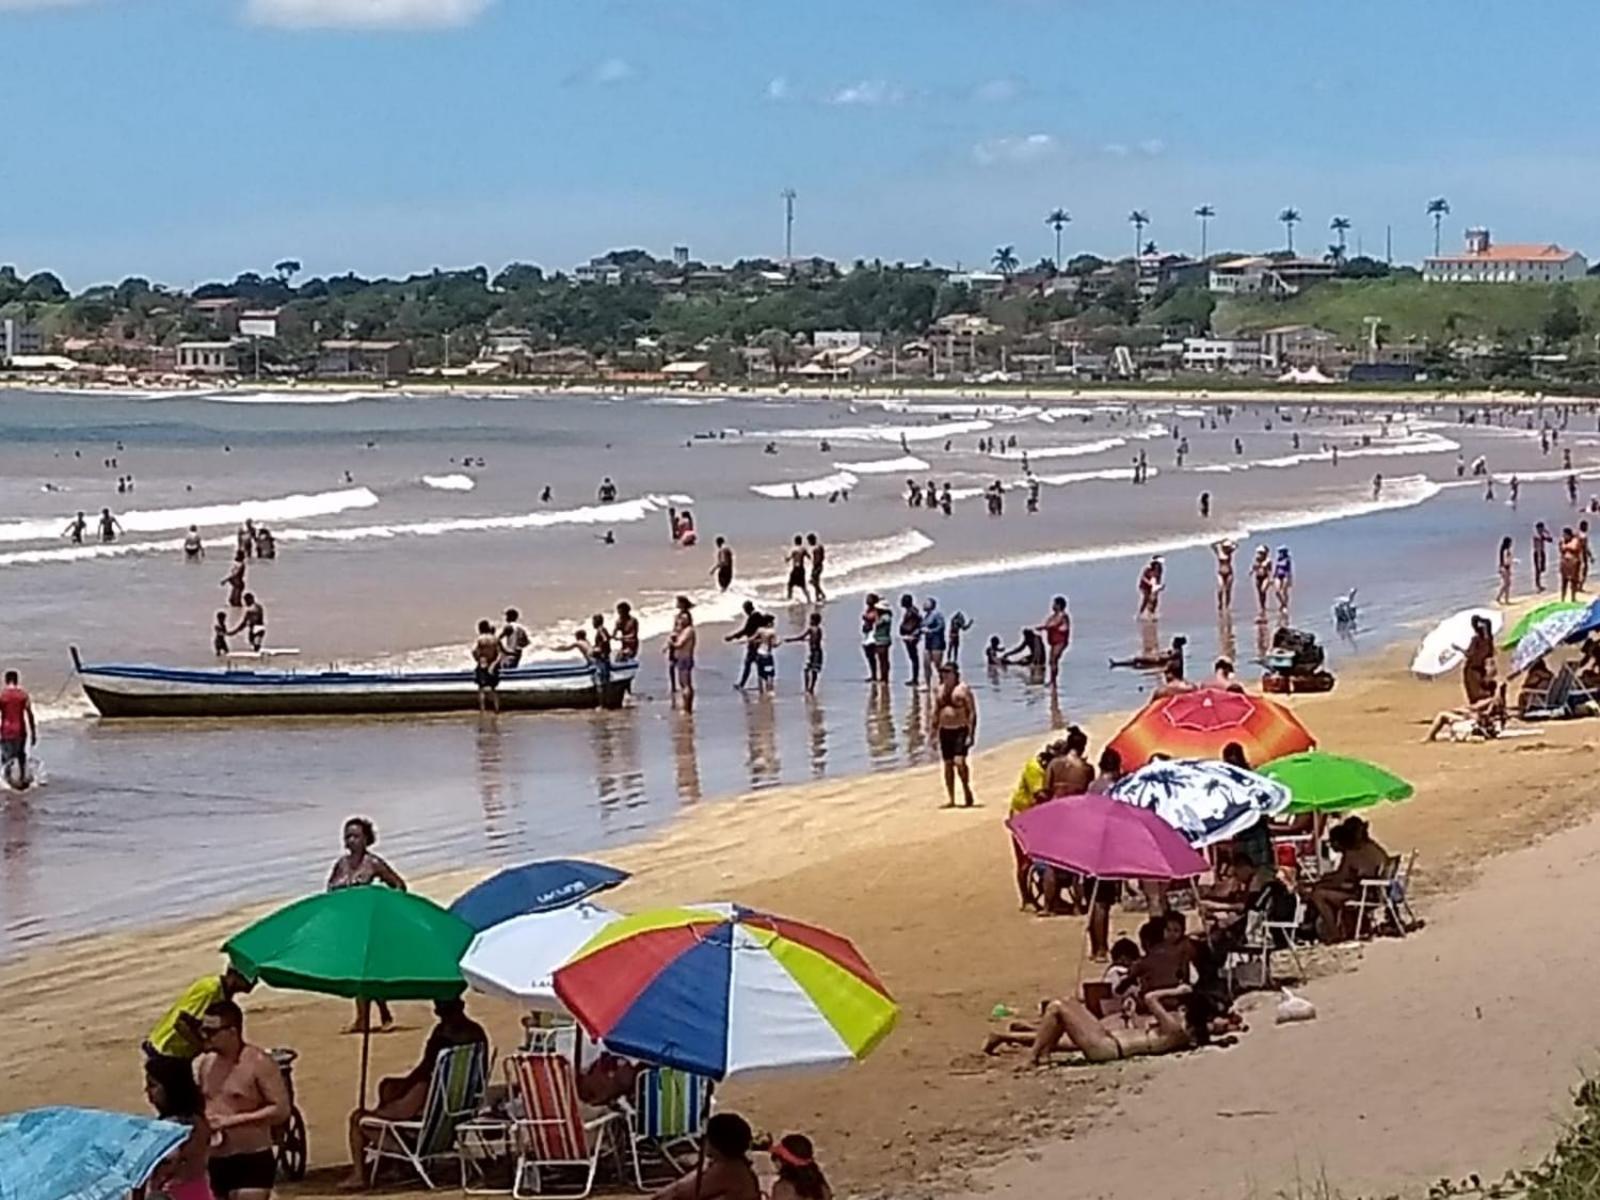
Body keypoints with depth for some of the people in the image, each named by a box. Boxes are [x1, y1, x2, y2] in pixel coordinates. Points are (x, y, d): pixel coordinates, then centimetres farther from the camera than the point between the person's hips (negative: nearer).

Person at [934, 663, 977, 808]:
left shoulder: (963, 689, -6)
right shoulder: (940, 690, 12)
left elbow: (972, 713, -9)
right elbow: (936, 712, 18)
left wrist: (971, 733, -15)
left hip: (960, 730, -6)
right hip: (945, 731, 6)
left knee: (959, 761, -19)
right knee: (948, 764, 8)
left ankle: (967, 789, 2)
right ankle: (950, 798, 13)